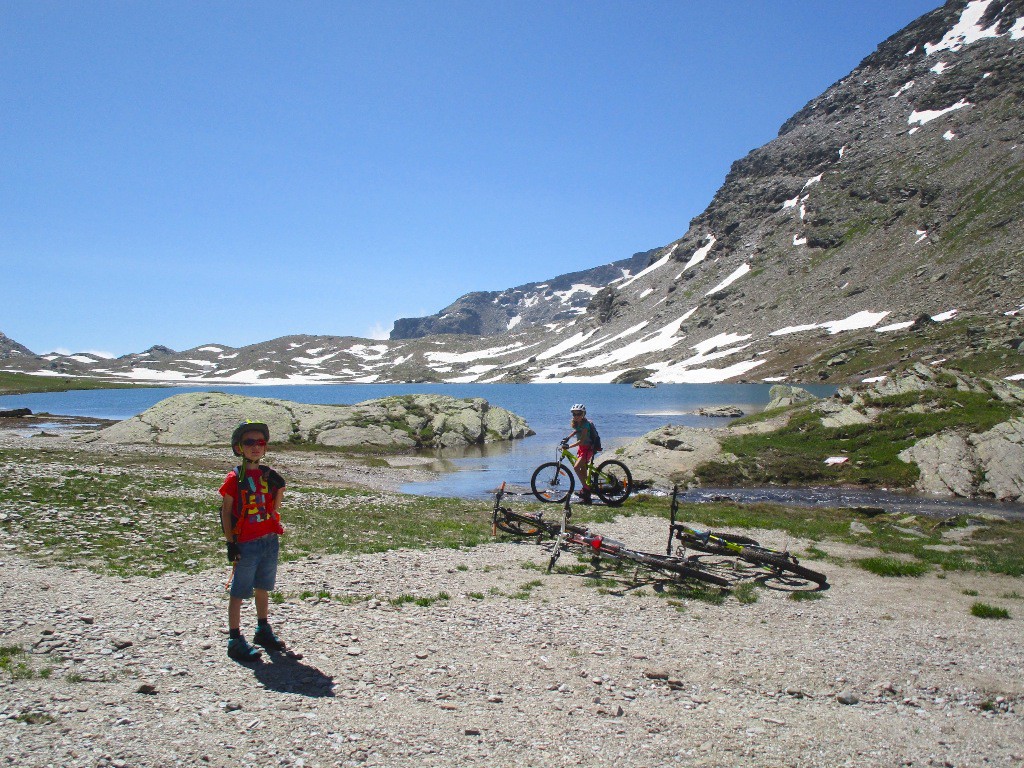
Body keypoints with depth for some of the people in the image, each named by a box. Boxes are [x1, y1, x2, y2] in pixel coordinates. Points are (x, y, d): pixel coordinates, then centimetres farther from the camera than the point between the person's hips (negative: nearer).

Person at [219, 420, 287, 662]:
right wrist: (231, 544, -12)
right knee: (239, 593, 2)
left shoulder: (268, 475, 8)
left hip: (270, 541, 6)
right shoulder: (235, 478, -8)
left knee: (263, 588, 18)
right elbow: (225, 512, -8)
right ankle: (235, 640, 10)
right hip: (246, 544, -6)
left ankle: (263, 631, 32)